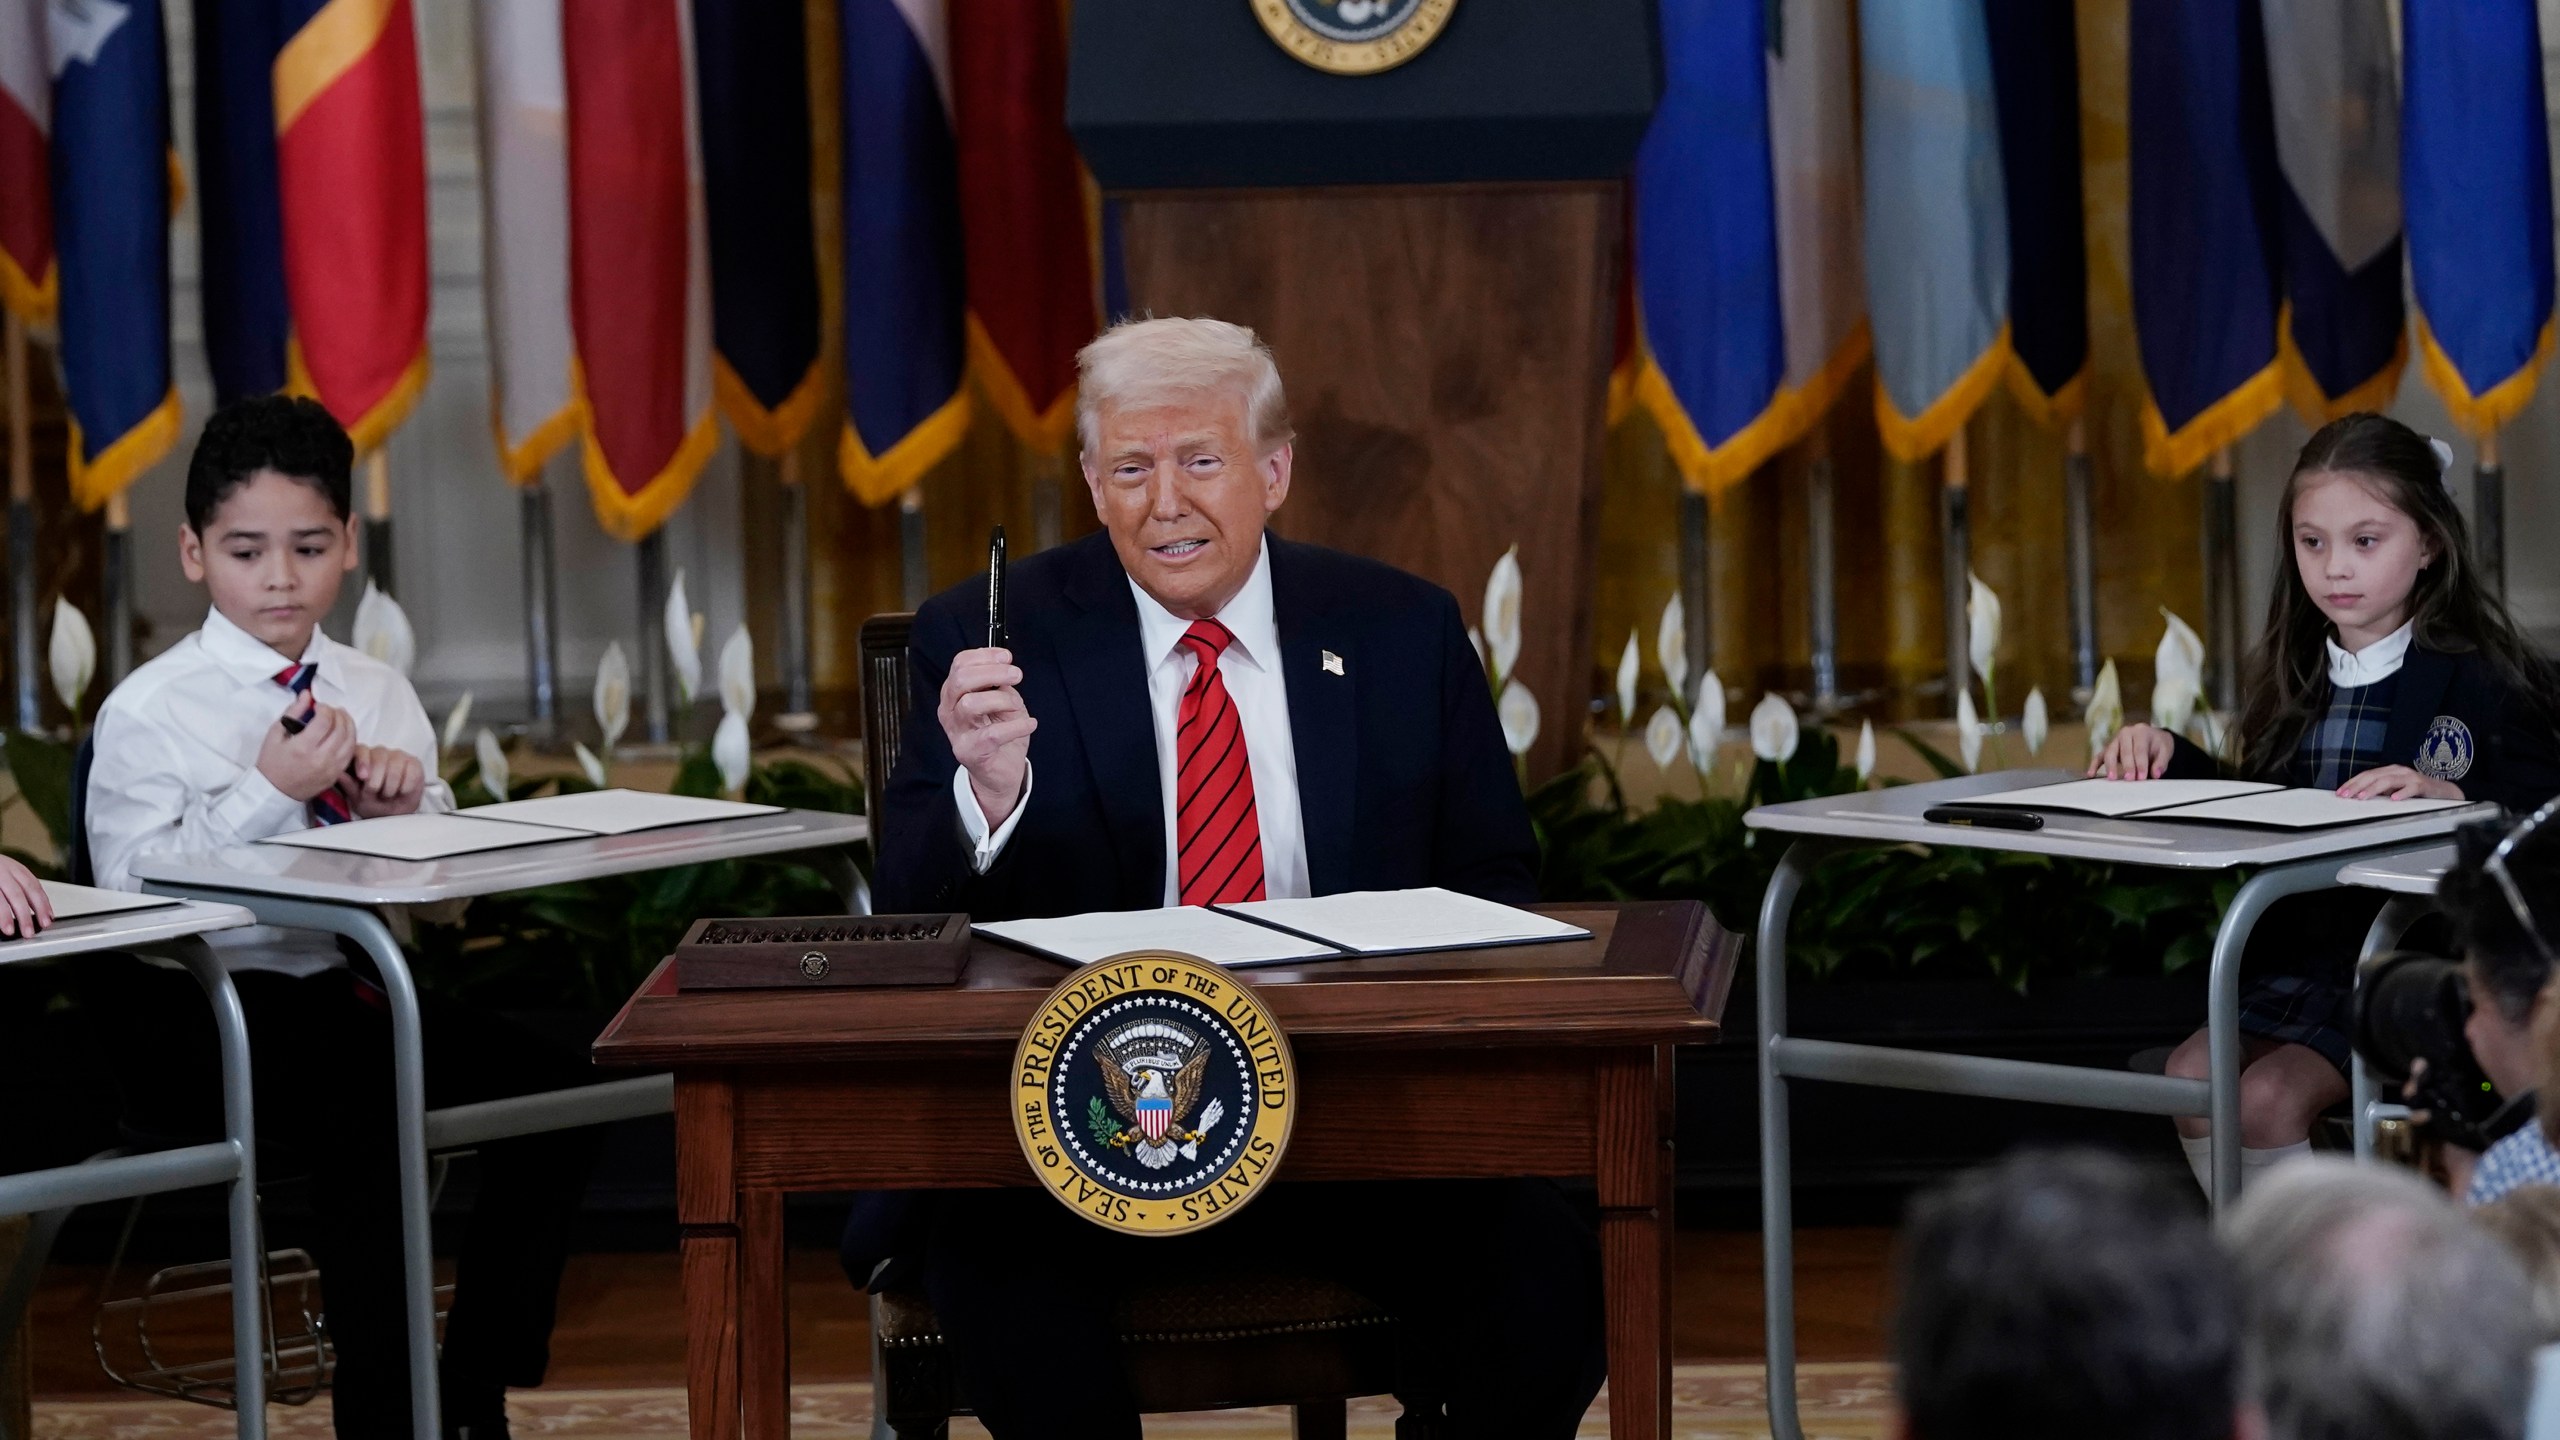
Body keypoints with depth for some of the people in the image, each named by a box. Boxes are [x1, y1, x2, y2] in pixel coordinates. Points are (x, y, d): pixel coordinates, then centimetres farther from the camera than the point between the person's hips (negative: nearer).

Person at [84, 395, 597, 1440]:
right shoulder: (148, 713, -3)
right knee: (365, 1118, -33)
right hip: (209, 1012, -6)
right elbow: (133, 889, -13)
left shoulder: (377, 694, 14)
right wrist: (268, 792, -18)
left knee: (552, 1088, -16)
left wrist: (408, 807, -4)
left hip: (352, 988, 6)